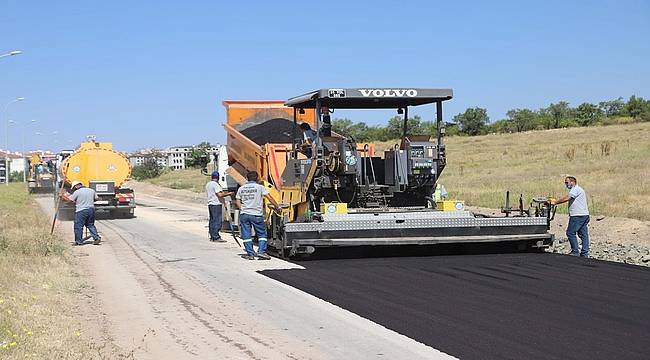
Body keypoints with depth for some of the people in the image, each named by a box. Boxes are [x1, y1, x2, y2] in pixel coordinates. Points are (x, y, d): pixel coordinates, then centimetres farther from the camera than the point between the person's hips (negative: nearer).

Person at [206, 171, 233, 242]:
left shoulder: (208, 184, 14)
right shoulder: (215, 184, -13)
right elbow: (220, 195, -21)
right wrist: (228, 193, -10)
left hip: (210, 203, 9)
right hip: (216, 204, -9)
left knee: (212, 220, 11)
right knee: (217, 221, -8)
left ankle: (212, 237, 14)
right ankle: (216, 237, -10)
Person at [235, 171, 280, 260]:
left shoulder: (241, 188, 10)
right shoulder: (260, 187, 0)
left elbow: (237, 202, 7)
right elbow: (269, 198, -3)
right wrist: (277, 207, 5)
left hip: (244, 214, 3)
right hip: (257, 214, -3)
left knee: (246, 235, 7)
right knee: (262, 234, 8)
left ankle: (250, 254, 5)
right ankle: (261, 251, -3)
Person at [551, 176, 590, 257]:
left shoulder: (576, 189, -9)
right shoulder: (575, 189, 25)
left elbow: (567, 198, -18)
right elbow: (567, 198, 22)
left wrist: (555, 202, -12)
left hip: (577, 216, -10)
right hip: (584, 215, 10)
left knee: (570, 233, -5)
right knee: (583, 234, 6)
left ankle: (575, 251, -4)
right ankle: (585, 253, 6)